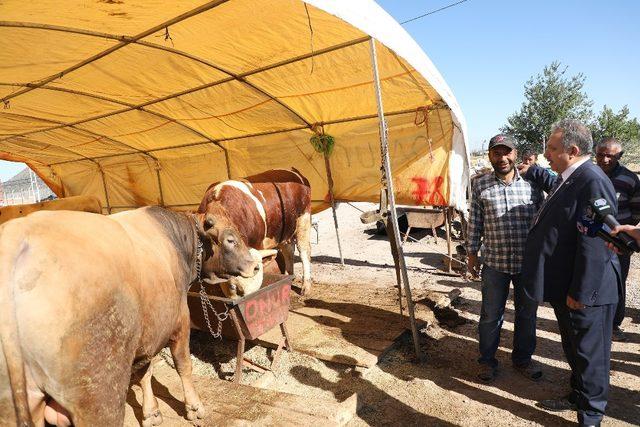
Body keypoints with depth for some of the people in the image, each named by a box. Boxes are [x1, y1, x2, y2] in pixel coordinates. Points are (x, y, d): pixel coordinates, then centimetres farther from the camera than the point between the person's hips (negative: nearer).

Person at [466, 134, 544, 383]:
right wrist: (471, 253, 3)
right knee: (491, 315, 9)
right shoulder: (480, 184, -2)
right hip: (494, 262, -1)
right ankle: (487, 360, 29)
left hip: (529, 262, 2)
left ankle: (523, 358, 37)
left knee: (527, 314, 16)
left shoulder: (531, 183, 1)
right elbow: (474, 222, 2)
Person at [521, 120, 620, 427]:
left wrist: (580, 293, -24)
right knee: (573, 348, 24)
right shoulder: (567, 179, 7)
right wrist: (530, 170, 28)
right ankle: (578, 397, 44)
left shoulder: (592, 181, -24)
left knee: (589, 354, 9)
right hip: (565, 288, 10)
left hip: (584, 294, -9)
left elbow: (594, 244, -27)